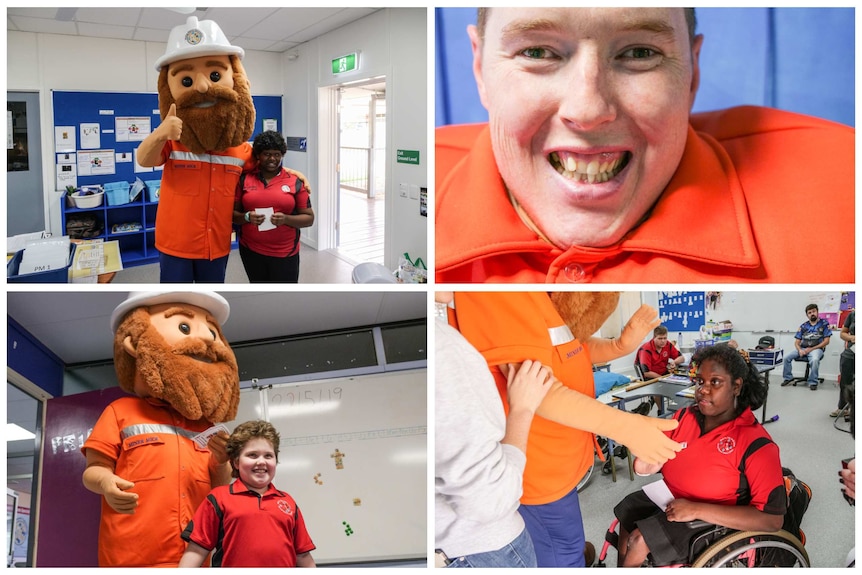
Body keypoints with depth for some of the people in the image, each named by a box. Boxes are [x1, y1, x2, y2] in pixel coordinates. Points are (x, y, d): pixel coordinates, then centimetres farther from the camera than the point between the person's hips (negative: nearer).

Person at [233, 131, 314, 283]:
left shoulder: (295, 181, 0)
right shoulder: (244, 180, 3)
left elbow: (309, 218, 1)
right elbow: (232, 213, 8)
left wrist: (286, 219, -17)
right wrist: (247, 217, -14)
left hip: (285, 252, -2)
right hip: (251, 250, 2)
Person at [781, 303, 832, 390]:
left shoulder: (824, 324, 3)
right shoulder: (803, 326, 11)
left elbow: (826, 341, -3)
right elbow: (797, 342, 10)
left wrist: (811, 349, -12)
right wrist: (800, 350, -14)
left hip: (816, 348, -4)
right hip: (803, 348, 4)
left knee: (814, 360, -38)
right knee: (786, 357, -16)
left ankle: (813, 382, -20)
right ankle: (788, 378, 4)